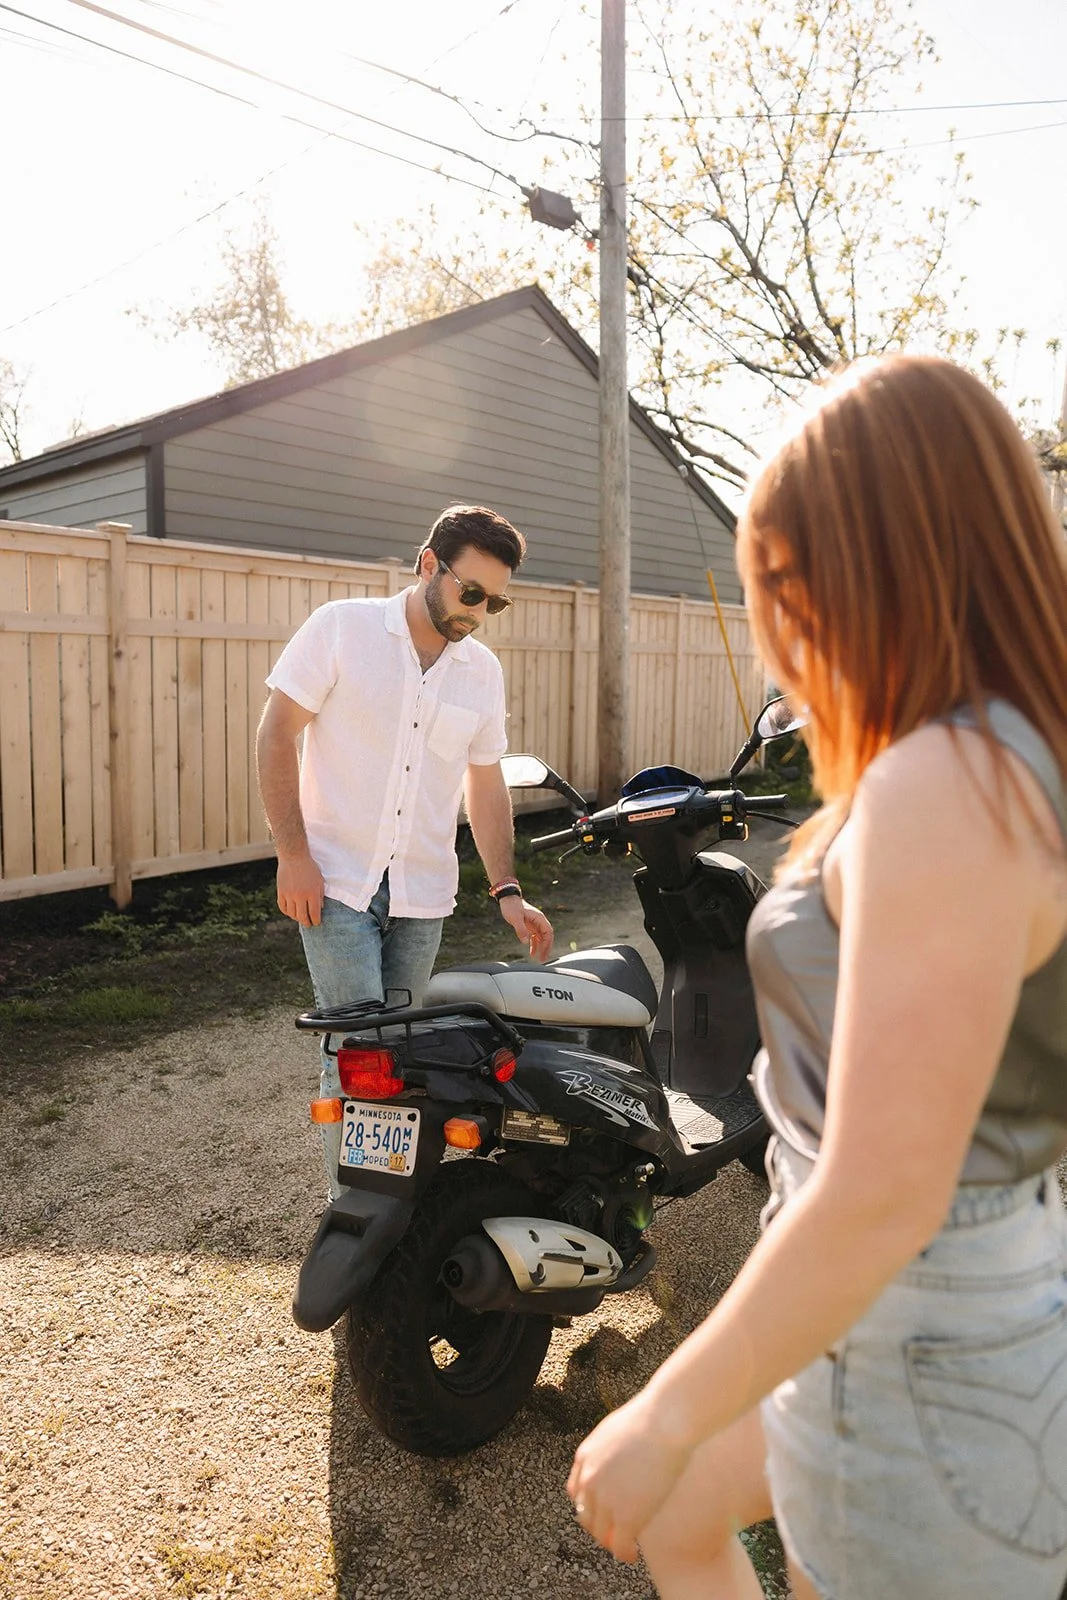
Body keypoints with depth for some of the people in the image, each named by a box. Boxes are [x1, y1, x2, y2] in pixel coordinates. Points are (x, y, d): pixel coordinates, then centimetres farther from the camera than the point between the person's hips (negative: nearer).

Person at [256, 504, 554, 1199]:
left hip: (424, 891, 4)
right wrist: (293, 854, -12)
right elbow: (277, 734, -5)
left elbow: (486, 785, 13)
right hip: (336, 881, -4)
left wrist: (507, 890, 4)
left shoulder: (482, 671, 8)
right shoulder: (342, 627, -4)